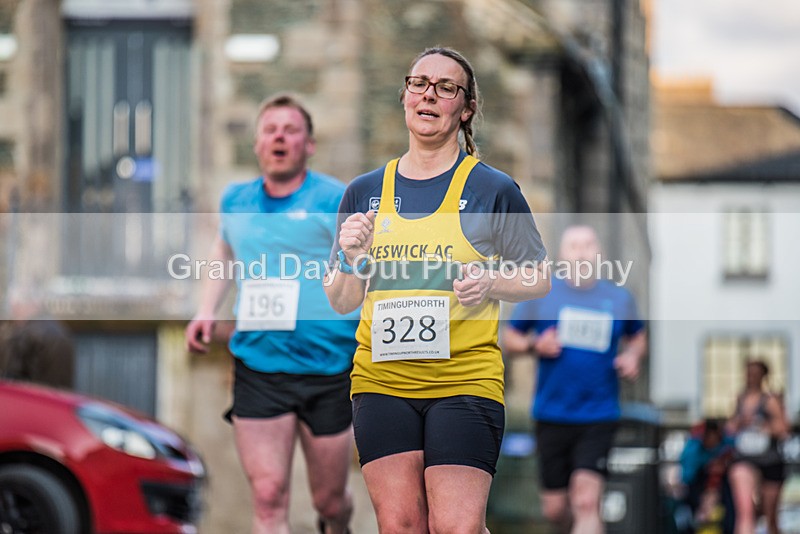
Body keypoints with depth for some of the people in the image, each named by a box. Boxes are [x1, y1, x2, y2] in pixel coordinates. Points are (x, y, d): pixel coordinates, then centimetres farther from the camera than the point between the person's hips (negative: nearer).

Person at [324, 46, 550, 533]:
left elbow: (539, 279, 6)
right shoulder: (364, 192, 11)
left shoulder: (493, 189, 1)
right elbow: (342, 302, 14)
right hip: (381, 381, 3)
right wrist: (352, 261, -7)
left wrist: (491, 283, -14)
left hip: (465, 381, -3)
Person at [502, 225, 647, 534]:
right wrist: (534, 344, -10)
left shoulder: (619, 298, 5)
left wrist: (632, 356, 1)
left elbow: (638, 337, 23)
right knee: (554, 508, 6)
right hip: (552, 414, 1)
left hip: (599, 417, -1)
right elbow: (509, 339, 10)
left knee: (586, 502, -16)